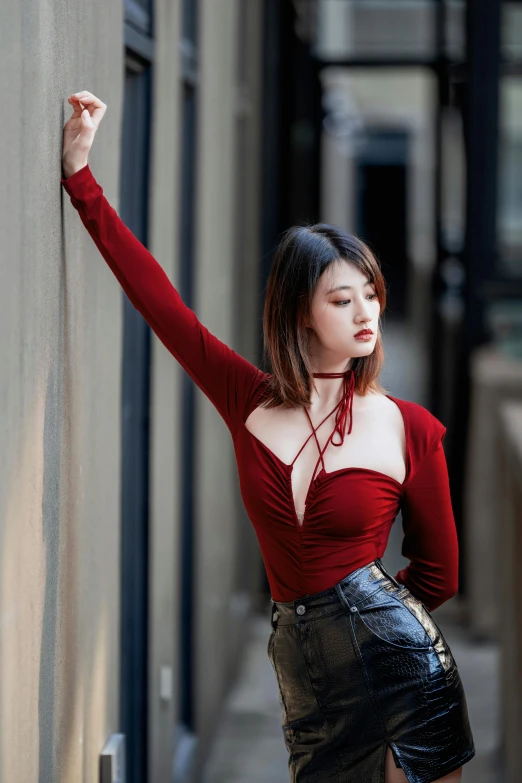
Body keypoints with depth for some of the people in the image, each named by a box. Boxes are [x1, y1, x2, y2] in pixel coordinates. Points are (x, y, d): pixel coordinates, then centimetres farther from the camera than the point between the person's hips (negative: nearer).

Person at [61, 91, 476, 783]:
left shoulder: (409, 429, -3)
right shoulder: (249, 402, 4)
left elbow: (437, 573, 6)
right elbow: (157, 297, 7)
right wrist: (81, 175, 9)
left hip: (398, 663, -2)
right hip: (302, 670, 2)